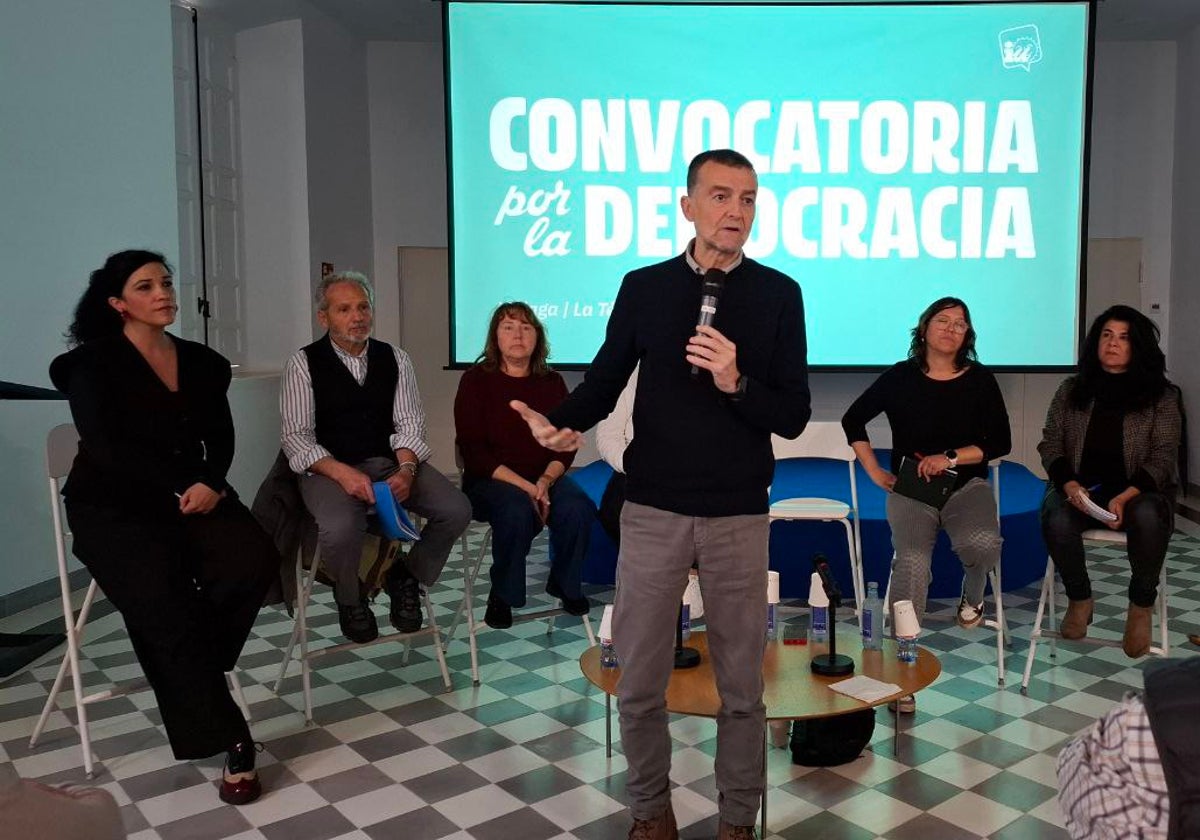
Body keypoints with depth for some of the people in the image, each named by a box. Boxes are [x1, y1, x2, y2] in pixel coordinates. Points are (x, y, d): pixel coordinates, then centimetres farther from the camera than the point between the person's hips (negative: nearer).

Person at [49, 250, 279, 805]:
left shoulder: (202, 363, 12)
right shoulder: (93, 365, -1)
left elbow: (220, 438, 7)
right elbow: (108, 450, -11)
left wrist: (209, 484, -13)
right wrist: (181, 489, -16)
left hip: (193, 497, 4)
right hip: (115, 507, -4)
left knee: (254, 561, -25)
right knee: (164, 600, -27)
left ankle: (177, 670, -5)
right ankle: (228, 739, -18)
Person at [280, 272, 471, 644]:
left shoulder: (396, 359, 9)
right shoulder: (304, 363, -1)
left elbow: (409, 424, 5)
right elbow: (295, 437, -6)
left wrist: (406, 468, -17)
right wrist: (342, 473, -22)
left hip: (390, 462, 4)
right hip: (330, 469, -3)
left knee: (456, 510, -20)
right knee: (340, 530, -35)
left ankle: (405, 577, 9)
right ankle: (349, 598, 1)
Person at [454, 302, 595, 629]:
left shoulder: (551, 382, 8)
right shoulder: (476, 381, -2)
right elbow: (473, 451, -9)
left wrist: (545, 481, -17)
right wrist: (525, 487, -19)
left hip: (545, 478, 3)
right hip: (490, 480, -3)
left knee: (578, 509, -26)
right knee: (517, 511, -35)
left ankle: (565, 584, 2)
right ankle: (502, 595, -10)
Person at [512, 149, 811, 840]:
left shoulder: (778, 294, 1)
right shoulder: (644, 288, 4)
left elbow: (794, 416, -2)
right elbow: (605, 381, 5)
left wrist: (736, 383, -20)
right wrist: (564, 425, -16)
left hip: (740, 516, -1)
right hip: (653, 510, 1)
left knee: (742, 685, 10)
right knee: (639, 682, 9)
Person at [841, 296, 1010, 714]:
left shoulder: (980, 380, 7)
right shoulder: (900, 377, 4)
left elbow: (1000, 442, 4)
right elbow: (853, 420, 11)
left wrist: (949, 457, -10)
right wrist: (875, 471, 5)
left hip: (967, 485, 1)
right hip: (910, 490, -1)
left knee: (981, 543, -32)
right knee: (912, 561, -29)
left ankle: (972, 595, 6)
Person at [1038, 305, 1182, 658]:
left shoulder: (1161, 396, 3)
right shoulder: (1071, 391, 9)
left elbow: (1163, 456, -4)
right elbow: (1050, 444, 6)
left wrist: (1125, 497, -21)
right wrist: (1069, 485, -15)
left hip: (1137, 492, -1)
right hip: (1078, 489, 1)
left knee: (1148, 517, -37)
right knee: (1057, 520, -33)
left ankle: (1141, 606, -13)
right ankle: (1079, 600, -6)